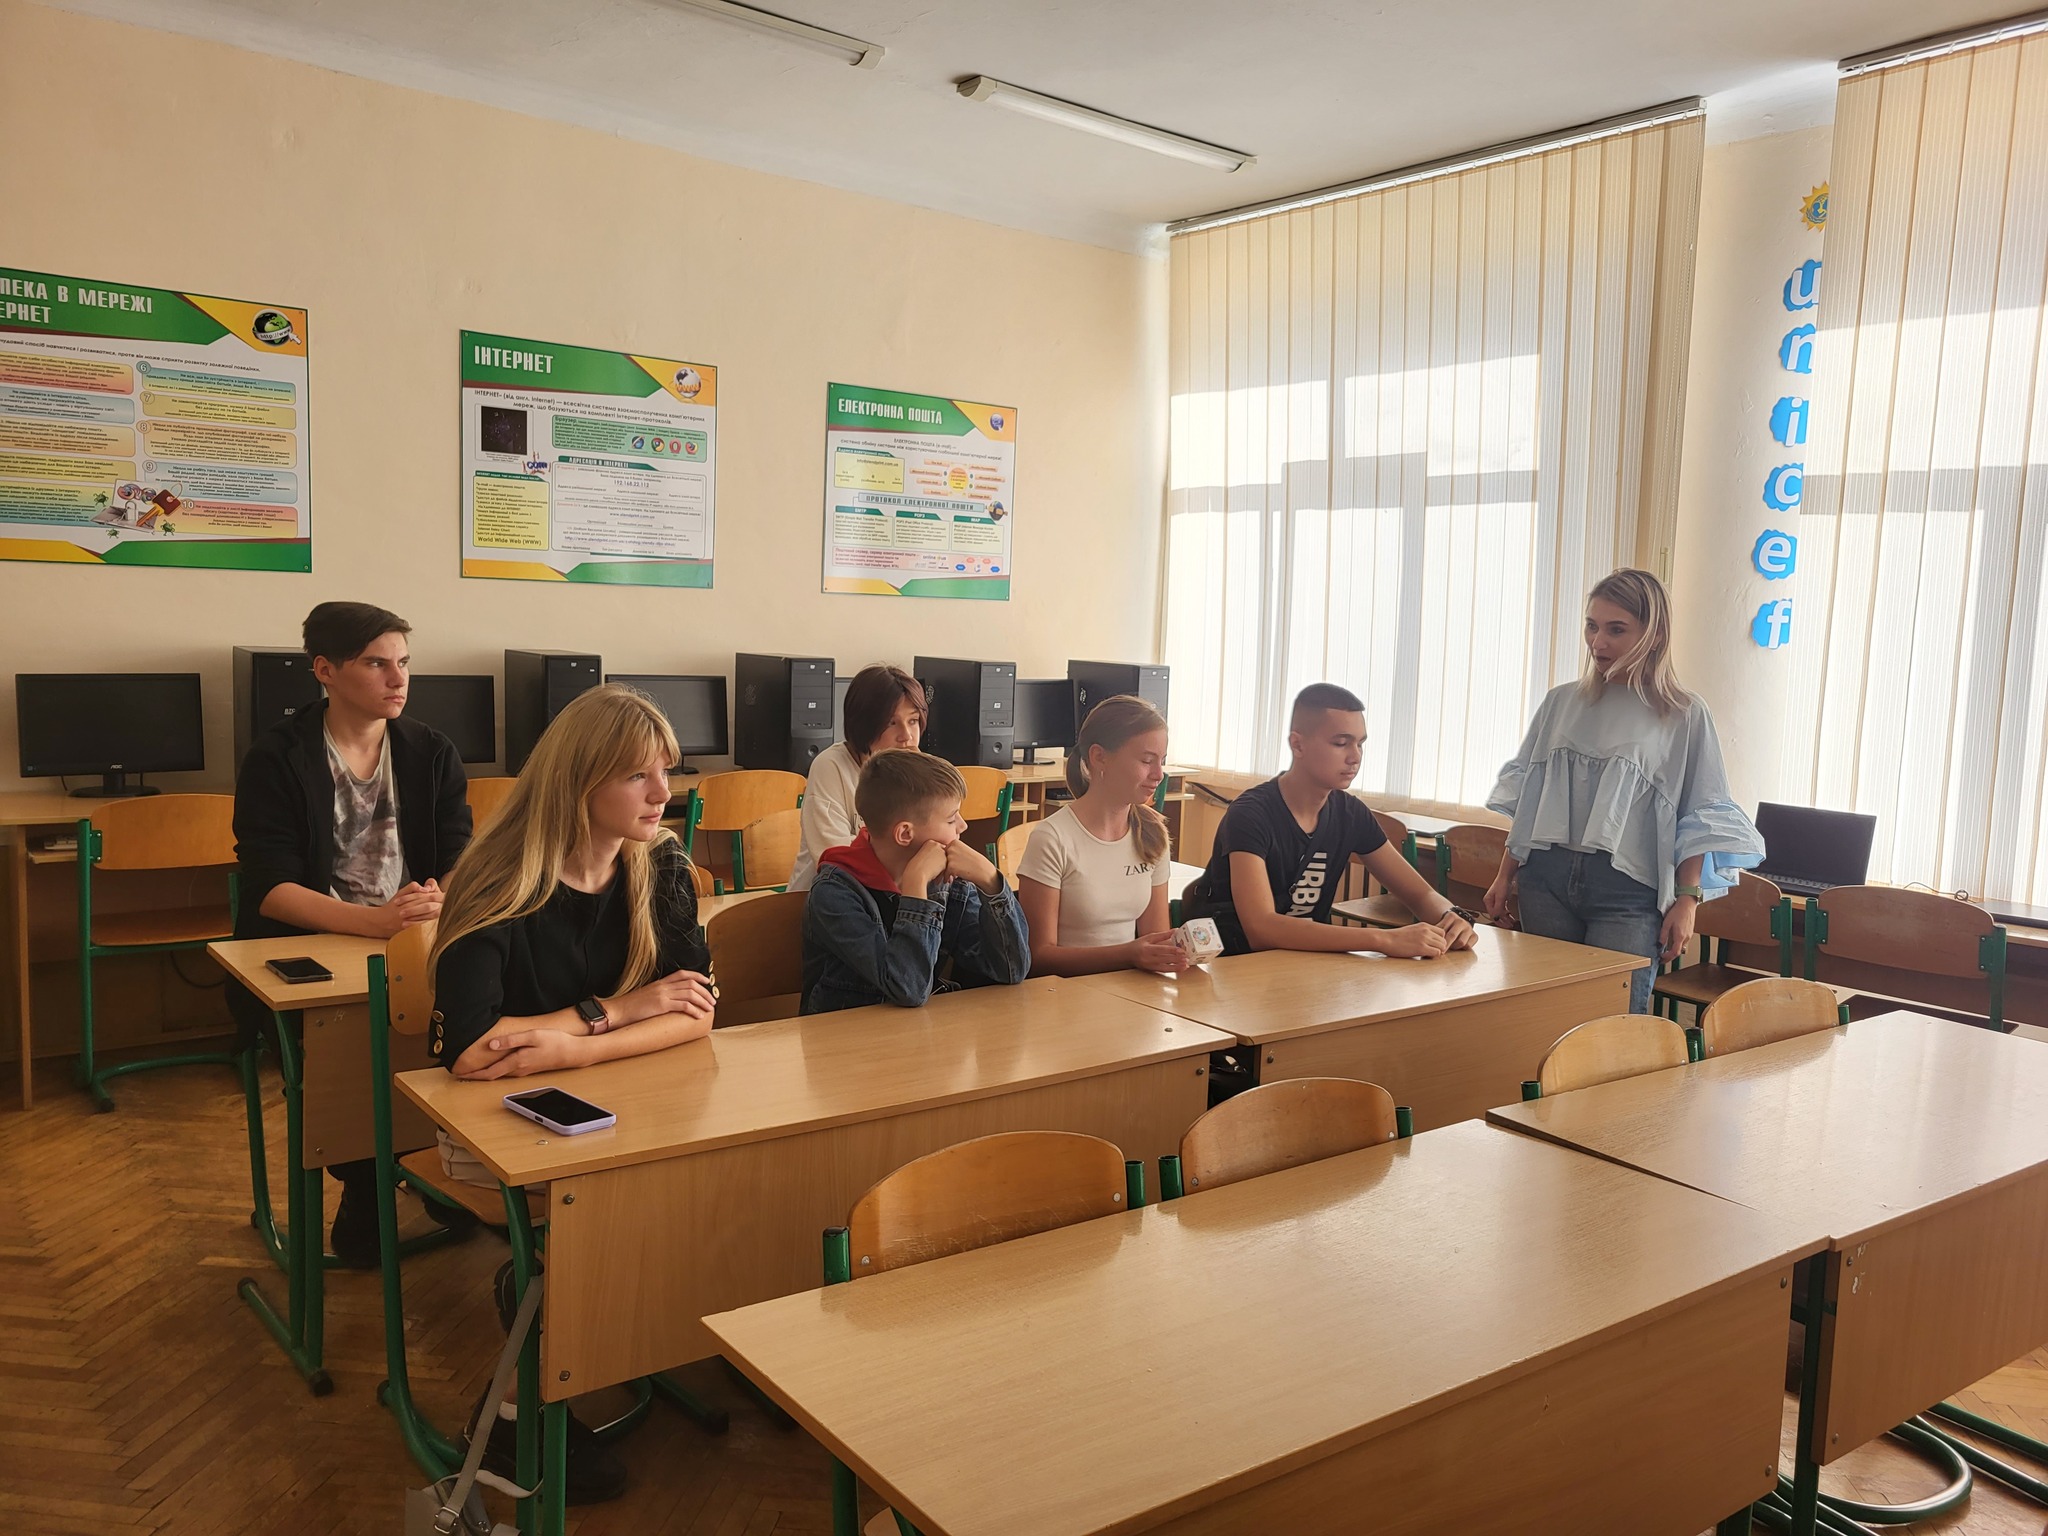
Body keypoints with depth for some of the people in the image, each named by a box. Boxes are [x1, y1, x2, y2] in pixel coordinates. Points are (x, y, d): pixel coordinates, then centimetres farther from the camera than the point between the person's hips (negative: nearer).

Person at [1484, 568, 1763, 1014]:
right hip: (1546, 880, 3)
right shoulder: (1561, 702, 10)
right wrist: (1505, 876, 12)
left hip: (1627, 893, -3)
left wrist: (1687, 902, -5)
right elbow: (1525, 797, 15)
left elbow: (1700, 821, 1)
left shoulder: (1684, 715, 2)